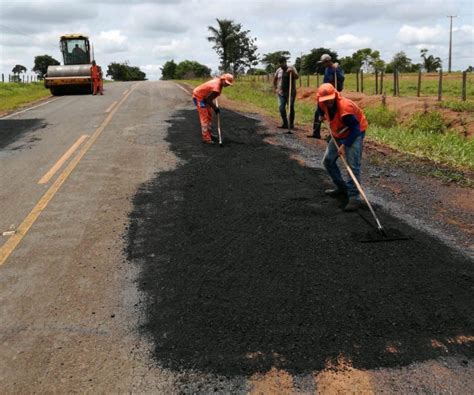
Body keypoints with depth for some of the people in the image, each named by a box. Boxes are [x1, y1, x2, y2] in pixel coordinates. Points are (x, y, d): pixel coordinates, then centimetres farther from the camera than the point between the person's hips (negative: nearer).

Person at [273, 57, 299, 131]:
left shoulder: (291, 68, -1)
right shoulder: (278, 70, 10)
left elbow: (297, 77, -14)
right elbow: (274, 80, 23)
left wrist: (292, 72, -30)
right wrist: (275, 88, 15)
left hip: (291, 92, -4)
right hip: (281, 93, 4)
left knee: (291, 108, -5)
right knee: (281, 108, -2)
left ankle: (291, 124, 5)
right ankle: (285, 124, 9)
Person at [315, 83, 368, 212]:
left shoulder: (345, 107, -34)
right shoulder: (323, 103, -14)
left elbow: (355, 129, -31)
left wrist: (345, 145, -32)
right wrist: (321, 115, 2)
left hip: (354, 133, -8)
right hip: (338, 134, 8)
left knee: (353, 166, -20)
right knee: (328, 160, 12)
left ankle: (354, 198, -21)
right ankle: (342, 188, 26)